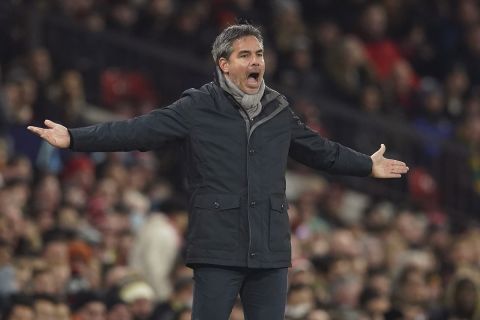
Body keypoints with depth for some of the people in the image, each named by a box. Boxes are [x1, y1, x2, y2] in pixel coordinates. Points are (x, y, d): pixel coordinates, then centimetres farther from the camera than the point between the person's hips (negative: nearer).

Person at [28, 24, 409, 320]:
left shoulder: (278, 111, 13)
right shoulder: (197, 108, -2)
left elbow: (320, 150, 28)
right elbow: (139, 130, -8)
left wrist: (367, 166, 39)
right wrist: (74, 138, -17)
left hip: (270, 251, 4)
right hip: (219, 250, -4)